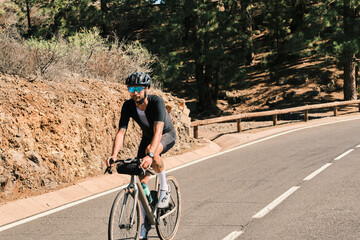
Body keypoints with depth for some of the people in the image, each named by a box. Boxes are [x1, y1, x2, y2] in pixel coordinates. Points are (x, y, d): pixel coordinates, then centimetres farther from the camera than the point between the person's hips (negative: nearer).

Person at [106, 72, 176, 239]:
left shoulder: (156, 102, -34)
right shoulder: (128, 106, -21)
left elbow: (158, 131, -45)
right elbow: (121, 132, -27)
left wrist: (150, 154, -60)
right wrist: (114, 155, -44)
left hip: (167, 135, -4)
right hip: (148, 136, 5)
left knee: (152, 151, -38)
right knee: (142, 179, -6)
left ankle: (164, 189, -16)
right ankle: (144, 223, 5)